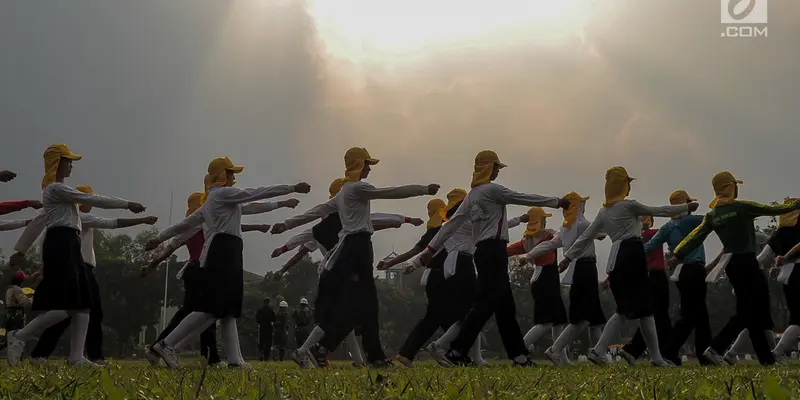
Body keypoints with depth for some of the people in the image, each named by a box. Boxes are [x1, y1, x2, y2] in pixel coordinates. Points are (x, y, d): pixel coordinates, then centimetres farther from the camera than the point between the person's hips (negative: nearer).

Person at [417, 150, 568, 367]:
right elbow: (525, 199, -3)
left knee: (504, 305, 12)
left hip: (483, 251, 9)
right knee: (486, 303, -13)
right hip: (494, 250, -9)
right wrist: (557, 202, 6)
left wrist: (432, 249, 14)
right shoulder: (492, 190, -7)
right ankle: (456, 353, -20)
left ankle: (519, 355, 15)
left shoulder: (472, 195, 16)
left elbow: (453, 222, 14)